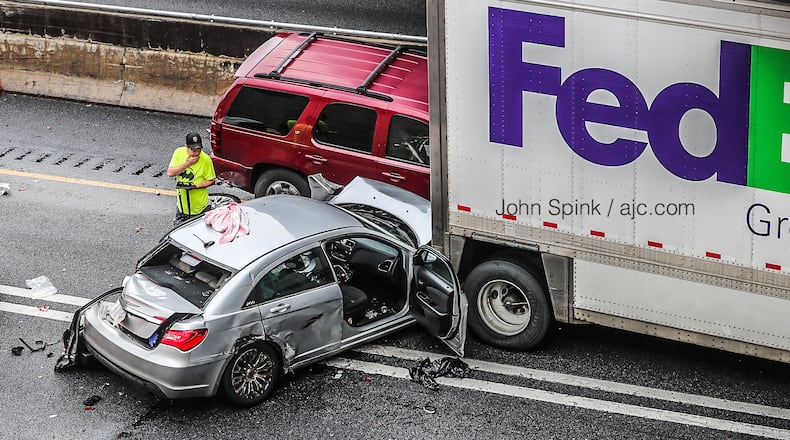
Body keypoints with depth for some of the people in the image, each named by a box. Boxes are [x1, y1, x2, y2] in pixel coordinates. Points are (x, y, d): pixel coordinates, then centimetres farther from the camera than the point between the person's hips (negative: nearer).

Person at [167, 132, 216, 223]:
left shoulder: (206, 160, -18)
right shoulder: (179, 152, -9)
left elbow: (211, 180, -9)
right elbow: (170, 173, -12)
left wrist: (196, 186, -24)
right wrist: (187, 164, -23)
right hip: (182, 204, 3)